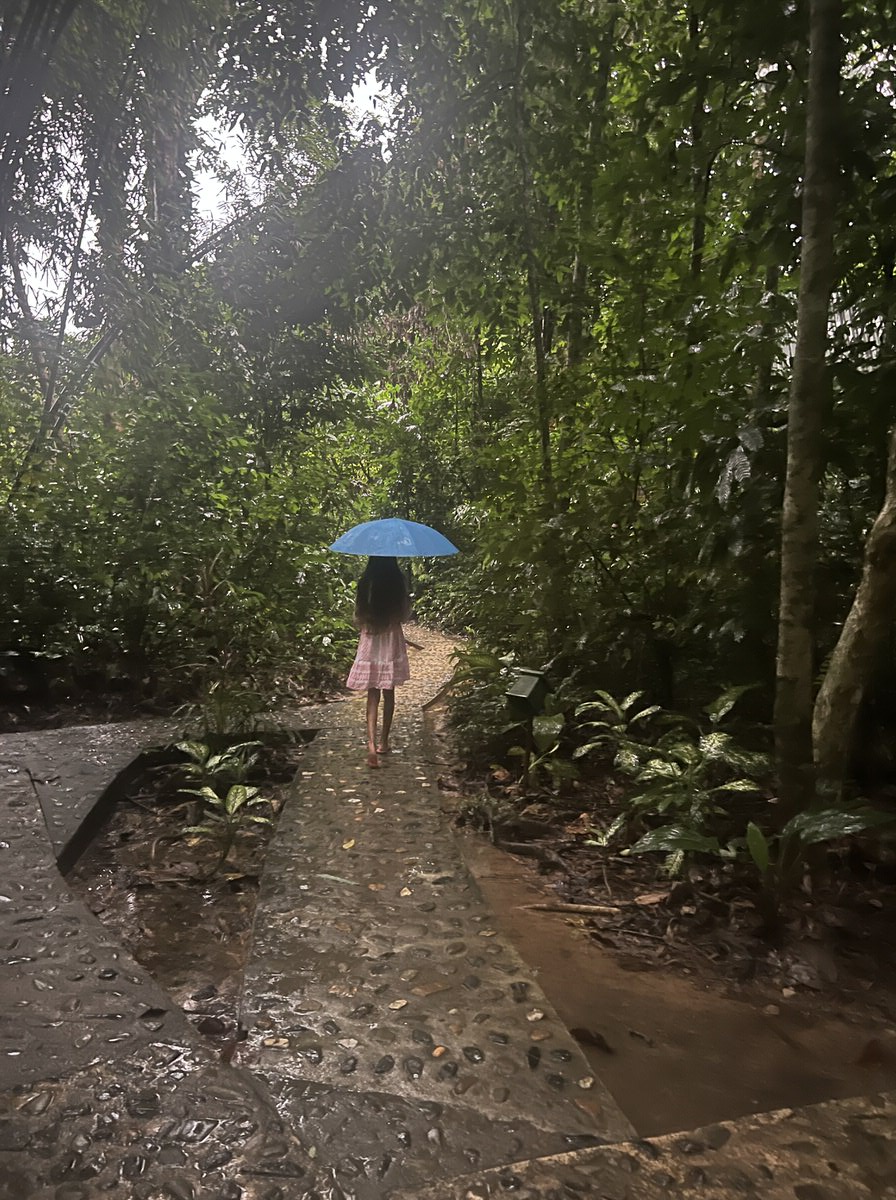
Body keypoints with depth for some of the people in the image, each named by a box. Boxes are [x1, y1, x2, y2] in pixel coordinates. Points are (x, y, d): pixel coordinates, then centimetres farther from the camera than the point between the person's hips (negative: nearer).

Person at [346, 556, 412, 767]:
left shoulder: (365, 584, -9)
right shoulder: (399, 583, -8)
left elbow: (358, 617, -3)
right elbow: (405, 614, 1)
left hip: (370, 644, -1)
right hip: (392, 643, 1)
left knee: (372, 696, 3)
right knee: (389, 694, 14)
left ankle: (372, 743, -12)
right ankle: (384, 741, 24)